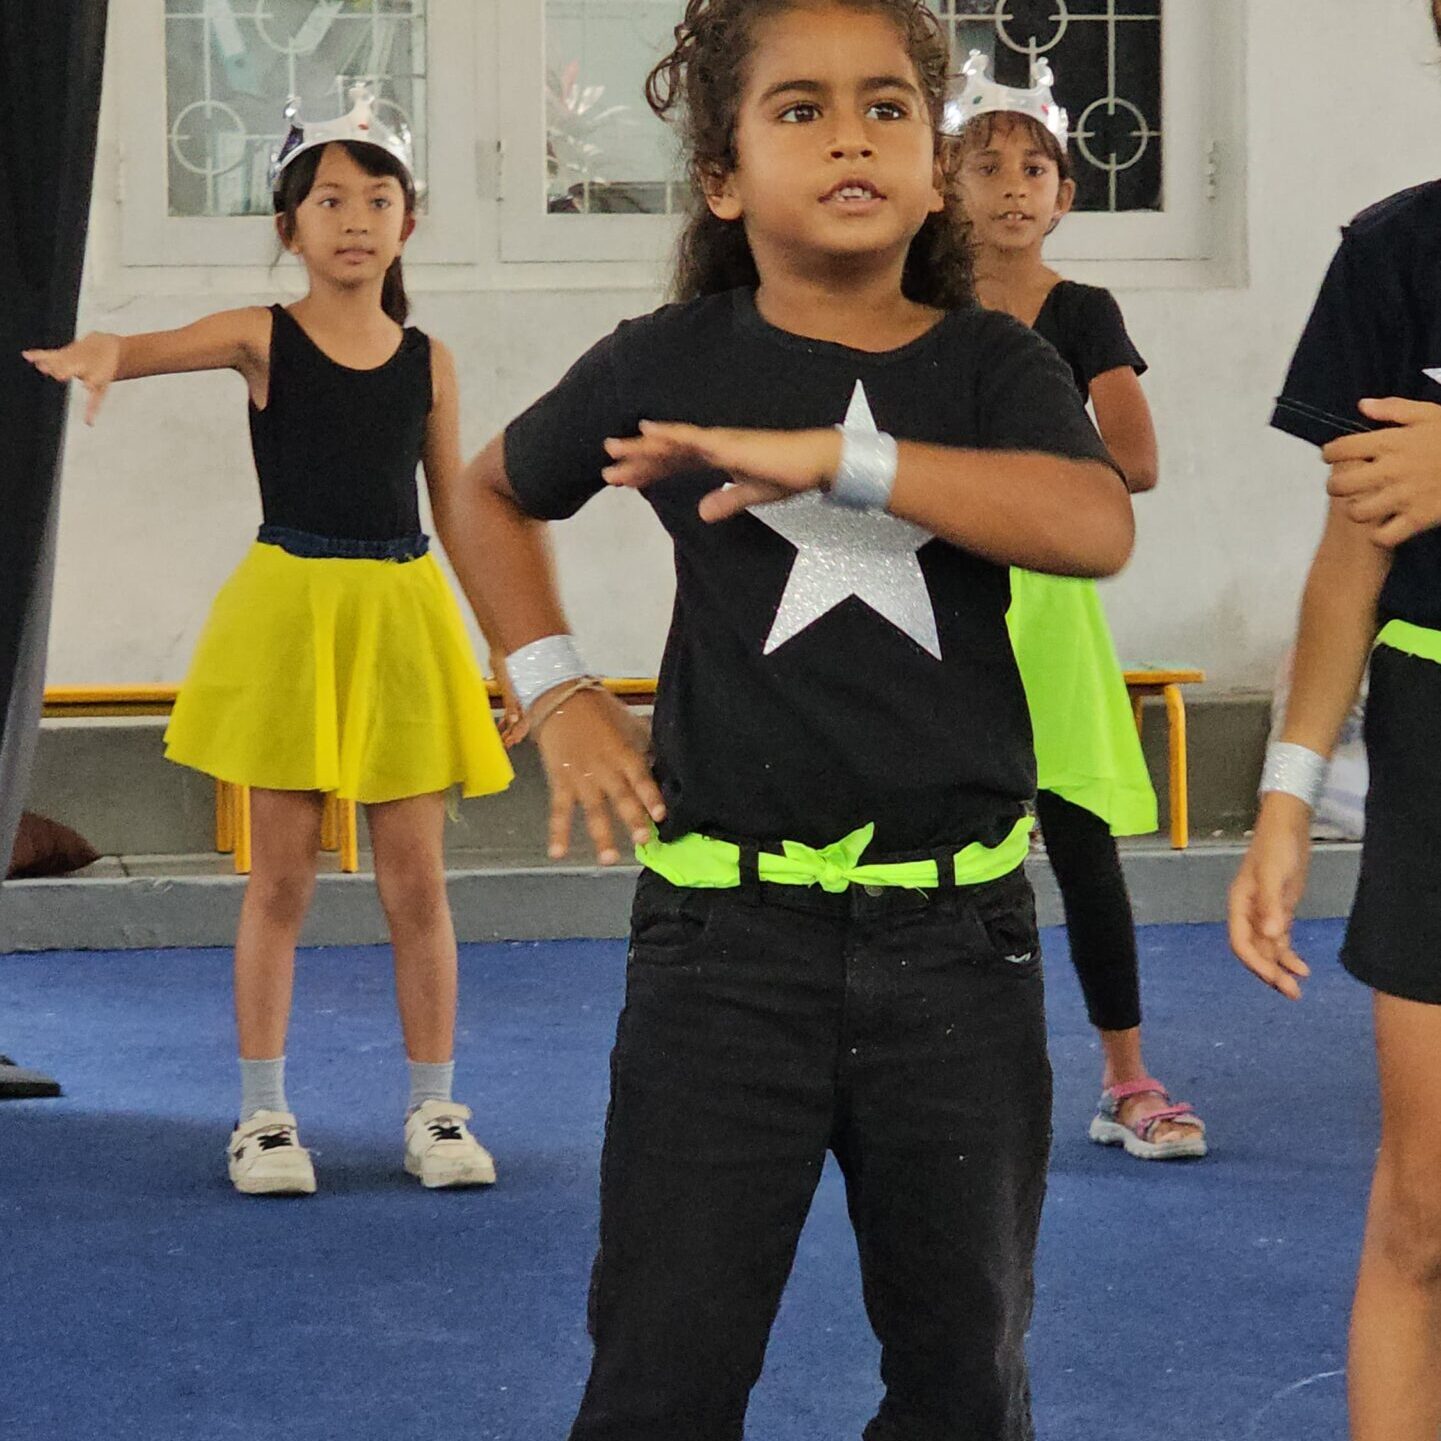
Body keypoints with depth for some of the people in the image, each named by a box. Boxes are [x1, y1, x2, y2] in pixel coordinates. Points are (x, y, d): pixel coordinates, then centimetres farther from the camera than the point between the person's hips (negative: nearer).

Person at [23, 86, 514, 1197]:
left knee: (416, 876, 4)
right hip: (288, 609, -2)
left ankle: (436, 1110, 14)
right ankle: (264, 1114, 12)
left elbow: (460, 516, 10)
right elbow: (161, 347, -21)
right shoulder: (263, 338, -2)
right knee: (282, 875, 3)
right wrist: (104, 350, -46)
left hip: (403, 615, 2)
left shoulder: (428, 361, 6)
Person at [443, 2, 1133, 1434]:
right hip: (728, 927, -1)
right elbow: (495, 492, 21)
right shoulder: (664, 367, 2)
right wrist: (554, 691, 9)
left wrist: (832, 456, -27)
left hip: (956, 934, 1)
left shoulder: (992, 365, 1)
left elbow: (1097, 524, -20)